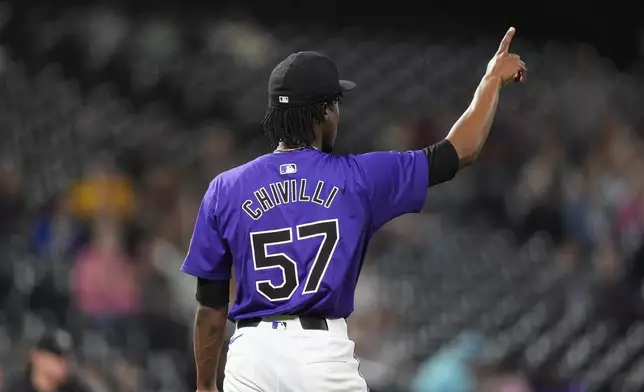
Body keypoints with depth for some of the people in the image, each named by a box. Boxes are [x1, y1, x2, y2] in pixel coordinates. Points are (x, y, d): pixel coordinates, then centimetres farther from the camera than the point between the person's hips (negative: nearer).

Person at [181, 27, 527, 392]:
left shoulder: (226, 190, 2)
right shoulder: (356, 178, -1)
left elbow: (211, 306, 4)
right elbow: (460, 152, 9)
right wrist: (493, 80, 24)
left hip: (250, 356, 2)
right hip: (324, 353, -1)